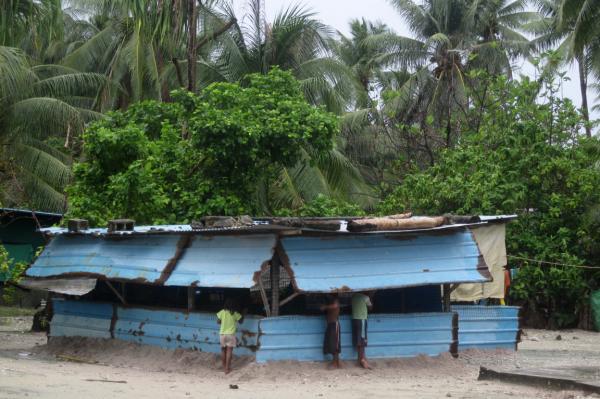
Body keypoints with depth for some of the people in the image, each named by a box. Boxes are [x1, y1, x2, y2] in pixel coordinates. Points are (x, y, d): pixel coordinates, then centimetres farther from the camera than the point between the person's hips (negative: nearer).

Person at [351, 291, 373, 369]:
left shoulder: (353, 297, 6)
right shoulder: (365, 297, -8)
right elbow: (370, 307, 7)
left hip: (354, 319, 6)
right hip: (362, 319, -6)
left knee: (357, 341, 6)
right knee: (362, 340, -8)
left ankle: (361, 358, 8)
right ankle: (362, 358, -12)